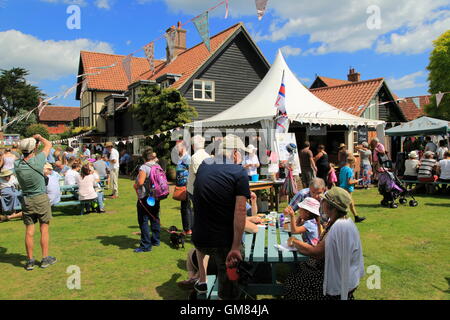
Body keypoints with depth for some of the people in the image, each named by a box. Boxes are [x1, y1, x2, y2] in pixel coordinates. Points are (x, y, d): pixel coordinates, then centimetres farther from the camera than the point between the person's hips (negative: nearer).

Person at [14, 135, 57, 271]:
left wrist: (32, 141, 19)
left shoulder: (17, 164, -6)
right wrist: (39, 137, 14)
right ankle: (45, 258, 14)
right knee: (44, 229, 7)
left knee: (29, 231, 9)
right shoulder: (37, 161, -17)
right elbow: (48, 145, -2)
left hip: (26, 200, 4)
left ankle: (30, 260, 17)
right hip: (41, 199, -4)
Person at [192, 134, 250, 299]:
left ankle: (202, 280, 42)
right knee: (227, 291, 14)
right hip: (225, 242, -5)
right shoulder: (240, 173, -12)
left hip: (200, 240, 5)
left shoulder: (203, 166, 4)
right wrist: (236, 247, -20)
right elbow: (240, 211, -21)